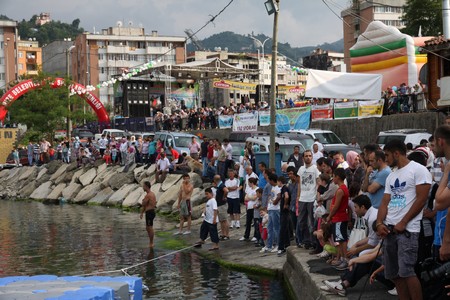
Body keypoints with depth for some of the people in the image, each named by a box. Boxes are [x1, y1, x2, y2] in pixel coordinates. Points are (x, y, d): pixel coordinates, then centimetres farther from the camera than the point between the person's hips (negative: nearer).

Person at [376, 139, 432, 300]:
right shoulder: (391, 176, 18)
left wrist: (403, 223, -14)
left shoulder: (418, 170, -5)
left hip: (408, 229, -8)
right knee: (394, 274, 6)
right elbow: (385, 203, 15)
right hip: (390, 229, 8)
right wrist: (379, 223, -1)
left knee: (406, 271, -17)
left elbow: (421, 199, -12)